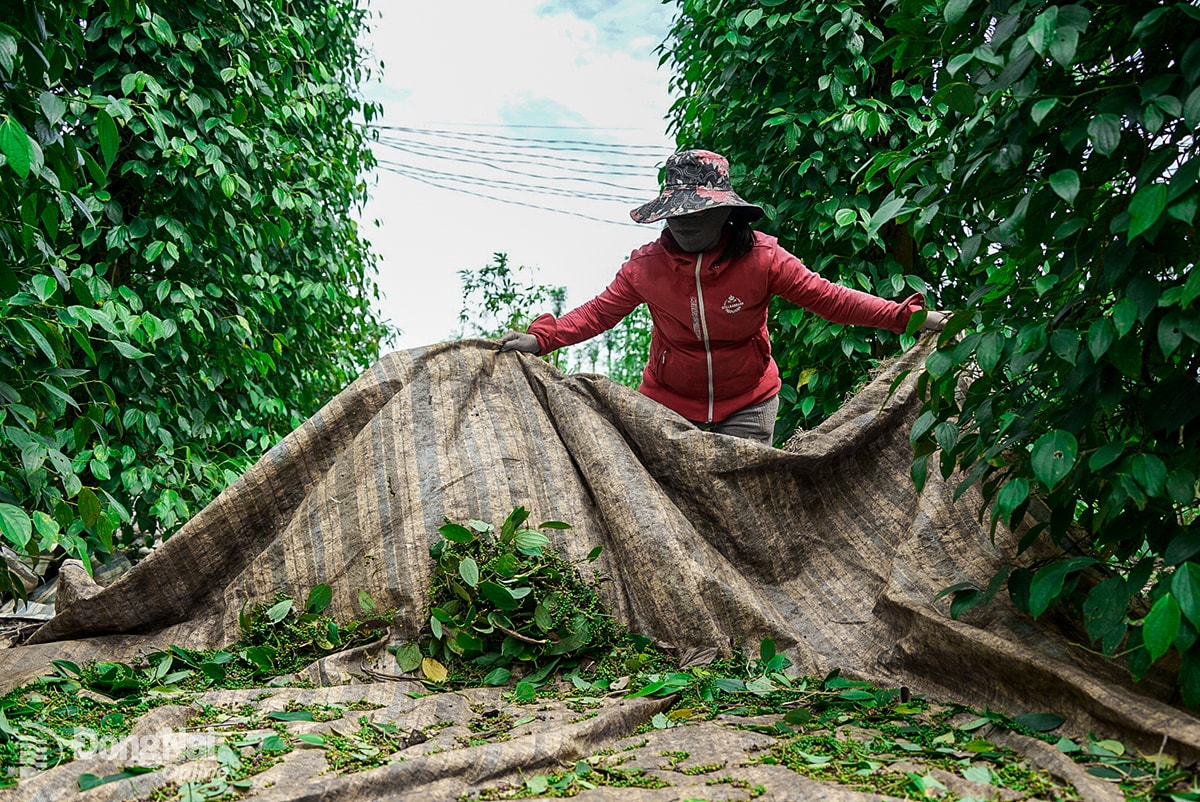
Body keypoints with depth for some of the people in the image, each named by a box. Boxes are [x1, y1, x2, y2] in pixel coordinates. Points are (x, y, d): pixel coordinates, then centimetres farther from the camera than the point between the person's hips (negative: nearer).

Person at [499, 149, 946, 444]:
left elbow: (829, 298, -15)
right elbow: (599, 312, -6)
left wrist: (909, 316, -22)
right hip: (669, 404, 1)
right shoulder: (645, 266, -13)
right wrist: (540, 339, -20)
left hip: (746, 406, -1)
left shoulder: (762, 259, -17)